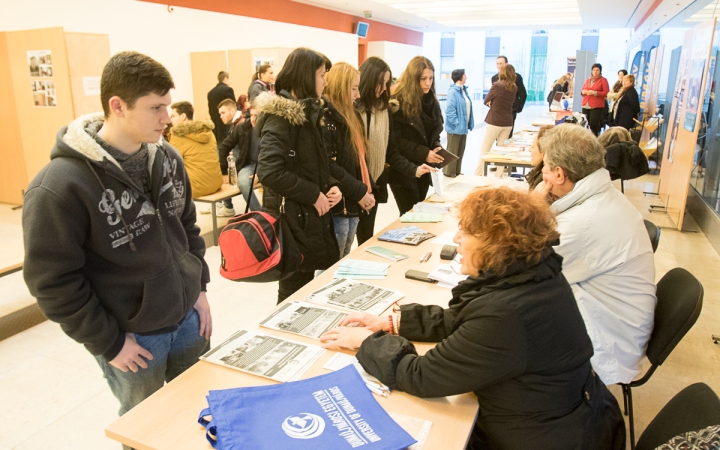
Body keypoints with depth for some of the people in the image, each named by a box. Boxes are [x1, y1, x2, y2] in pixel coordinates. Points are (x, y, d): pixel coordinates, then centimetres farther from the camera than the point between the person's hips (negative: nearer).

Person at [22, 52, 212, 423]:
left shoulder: (168, 158, -2)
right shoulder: (59, 186, -21)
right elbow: (52, 281, -16)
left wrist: (199, 287, 7)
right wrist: (108, 342, -11)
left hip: (188, 317, 6)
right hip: (131, 336, -5)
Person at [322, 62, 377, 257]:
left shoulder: (350, 116, 15)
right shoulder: (325, 118, -15)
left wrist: (368, 188, 4)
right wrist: (359, 192, -18)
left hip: (352, 205, 9)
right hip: (337, 207, -9)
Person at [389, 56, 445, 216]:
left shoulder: (431, 101, 9)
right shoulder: (397, 101, -13)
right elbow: (395, 140, -17)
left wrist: (436, 148, -4)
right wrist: (424, 153, -21)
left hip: (423, 168, 7)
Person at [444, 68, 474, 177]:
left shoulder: (464, 90, 10)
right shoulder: (453, 92, -18)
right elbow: (449, 110, -22)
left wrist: (469, 123, 12)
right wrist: (457, 123, -19)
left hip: (463, 127, 9)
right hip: (455, 127, -9)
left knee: (460, 151, 15)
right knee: (452, 151, 3)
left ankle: (457, 171, 26)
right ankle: (449, 172, 14)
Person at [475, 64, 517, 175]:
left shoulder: (497, 85, -13)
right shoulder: (514, 88, 4)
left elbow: (486, 100, -3)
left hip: (494, 122, -5)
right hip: (508, 123, 5)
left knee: (484, 149, 3)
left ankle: (478, 175, 4)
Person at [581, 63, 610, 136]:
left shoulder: (603, 80, 3)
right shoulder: (587, 80, 19)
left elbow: (606, 93, -4)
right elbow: (582, 91, 24)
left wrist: (594, 93, -15)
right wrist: (583, 92, -1)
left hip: (597, 106, -5)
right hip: (586, 106, 5)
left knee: (594, 125, -13)